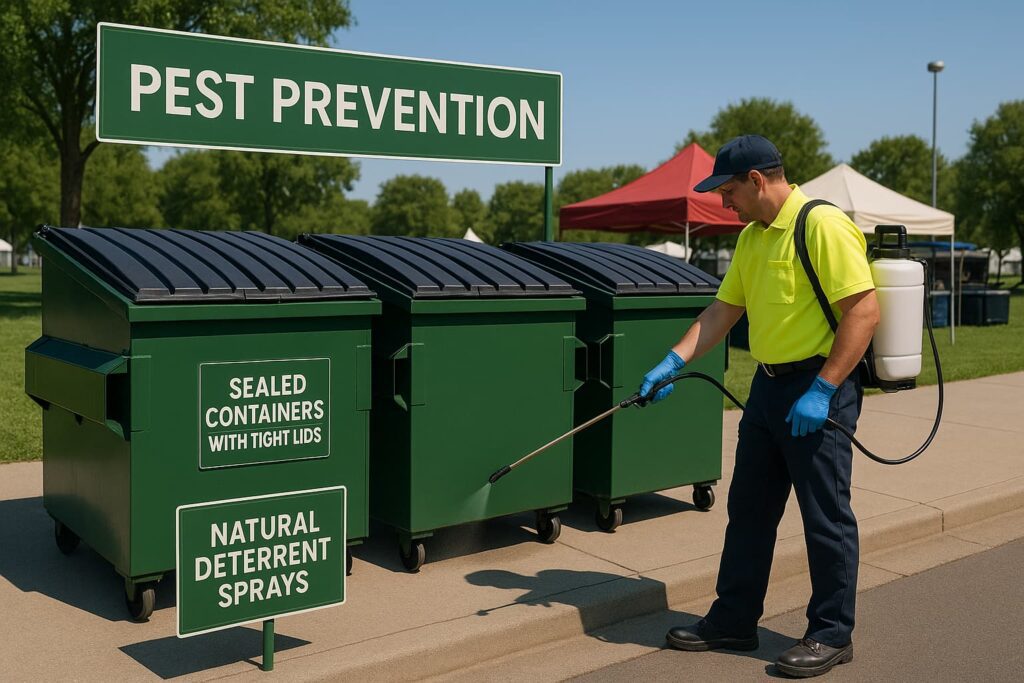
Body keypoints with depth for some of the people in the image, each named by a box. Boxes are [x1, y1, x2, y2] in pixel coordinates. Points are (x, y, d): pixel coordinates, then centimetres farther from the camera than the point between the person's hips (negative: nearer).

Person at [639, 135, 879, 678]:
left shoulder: (823, 226, -16)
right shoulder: (751, 237, 12)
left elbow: (864, 311, -20)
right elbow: (722, 311, 14)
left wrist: (822, 392, -22)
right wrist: (674, 362, 2)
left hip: (819, 388, -9)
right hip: (768, 384, 9)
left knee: (826, 515, 2)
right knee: (748, 509, 14)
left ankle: (832, 634, 17)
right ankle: (734, 621, 26)